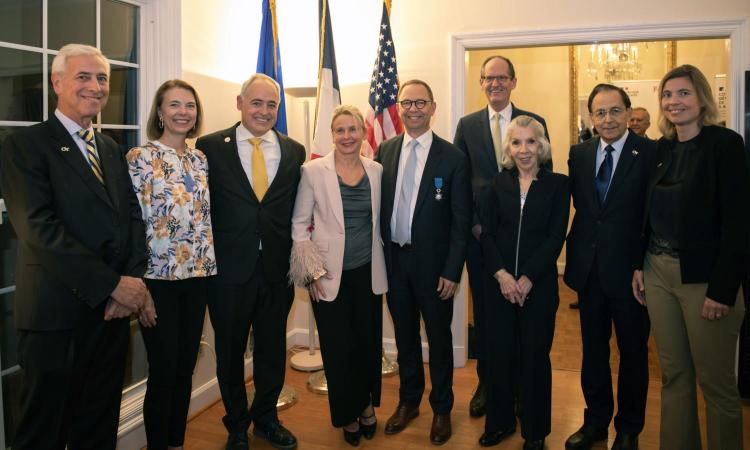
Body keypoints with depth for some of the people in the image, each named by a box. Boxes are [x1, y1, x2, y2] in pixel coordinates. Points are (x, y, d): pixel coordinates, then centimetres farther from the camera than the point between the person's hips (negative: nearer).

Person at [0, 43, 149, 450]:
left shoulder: (111, 149, 15)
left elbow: (132, 216, 8)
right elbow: (39, 229, -17)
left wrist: (132, 278, -10)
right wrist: (113, 283, -19)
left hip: (113, 310, 6)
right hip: (57, 313, -6)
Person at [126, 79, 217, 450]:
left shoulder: (200, 159, 10)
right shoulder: (140, 158, -7)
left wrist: (209, 262, 9)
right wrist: (135, 275, -12)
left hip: (197, 274, 5)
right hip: (158, 277, -5)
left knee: (185, 368, 14)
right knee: (163, 371, 3)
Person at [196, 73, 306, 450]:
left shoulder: (294, 151, 5)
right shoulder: (210, 146, -2)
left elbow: (297, 210, 7)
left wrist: (295, 257, 1)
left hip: (277, 270, 2)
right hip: (229, 268, -2)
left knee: (272, 349, 15)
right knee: (230, 352, 13)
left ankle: (266, 418, 39)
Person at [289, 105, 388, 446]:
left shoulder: (376, 170, 3)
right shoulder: (314, 171, -6)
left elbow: (379, 220, 11)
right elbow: (299, 223, -2)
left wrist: (384, 266, 8)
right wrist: (311, 271, -7)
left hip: (368, 273, 3)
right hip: (330, 274, -2)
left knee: (369, 341, 11)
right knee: (339, 346, 6)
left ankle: (367, 404, 36)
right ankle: (348, 414, 28)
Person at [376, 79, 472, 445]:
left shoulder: (452, 157, -8)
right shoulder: (385, 151, 3)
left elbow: (461, 220, -8)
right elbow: (379, 205, 5)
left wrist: (452, 271, -12)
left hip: (432, 262, -3)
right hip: (394, 259, 4)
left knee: (439, 338, 12)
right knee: (405, 335, 18)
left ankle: (441, 409, 31)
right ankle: (408, 401, 37)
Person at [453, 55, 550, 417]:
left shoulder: (535, 123, 4)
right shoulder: (467, 125, 6)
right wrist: (473, 223, -3)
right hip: (480, 234, 1)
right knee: (483, 310, 10)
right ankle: (486, 382, 25)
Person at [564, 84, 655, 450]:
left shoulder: (650, 153, -10)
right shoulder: (579, 153, 5)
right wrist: (576, 255, 4)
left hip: (629, 269, -4)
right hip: (588, 268, 4)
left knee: (633, 352, 13)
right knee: (593, 350, 16)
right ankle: (596, 420, 35)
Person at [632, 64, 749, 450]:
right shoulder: (662, 149, 9)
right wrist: (639, 265, 6)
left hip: (704, 278, -5)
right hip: (658, 273, 6)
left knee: (716, 383, 6)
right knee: (673, 376, 14)